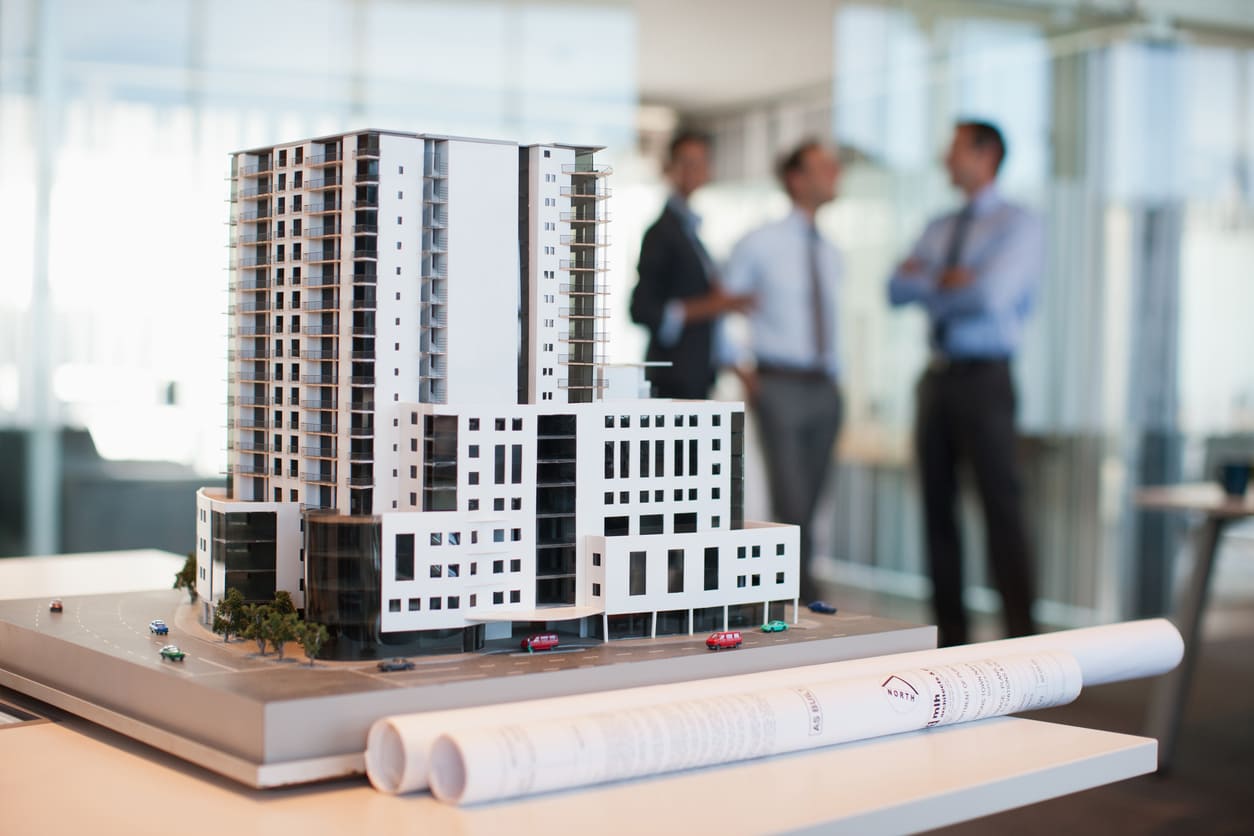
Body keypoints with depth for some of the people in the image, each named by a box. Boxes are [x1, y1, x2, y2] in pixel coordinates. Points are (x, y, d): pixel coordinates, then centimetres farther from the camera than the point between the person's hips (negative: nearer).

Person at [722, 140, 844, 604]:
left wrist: (833, 371, 15)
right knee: (791, 501, -13)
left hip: (823, 388, 6)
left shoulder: (830, 255, 15)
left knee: (809, 502, 7)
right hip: (779, 387, -6)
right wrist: (740, 369, -2)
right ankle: (805, 599, -11)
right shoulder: (760, 245, -2)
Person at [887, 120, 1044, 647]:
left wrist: (930, 288, -3)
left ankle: (1021, 637, -2)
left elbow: (990, 295, -18)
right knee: (938, 506, 7)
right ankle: (950, 634, 14)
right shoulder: (939, 229, 17)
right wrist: (946, 281, -11)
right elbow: (897, 290, 6)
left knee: (1002, 507, -6)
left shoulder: (1018, 226, -3)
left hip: (984, 378, -6)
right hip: (938, 377, 7)